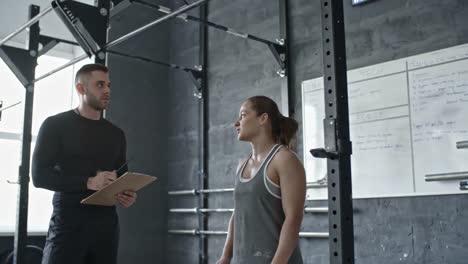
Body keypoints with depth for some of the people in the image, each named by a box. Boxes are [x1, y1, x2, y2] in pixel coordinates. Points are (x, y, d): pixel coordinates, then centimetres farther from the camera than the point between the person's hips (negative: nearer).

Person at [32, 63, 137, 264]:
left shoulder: (116, 134, 15)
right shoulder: (56, 125, 0)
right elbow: (39, 175, -8)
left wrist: (128, 195, -4)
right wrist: (88, 182, -20)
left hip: (106, 223, 5)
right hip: (68, 222, -4)